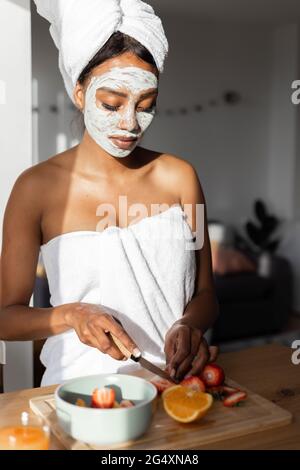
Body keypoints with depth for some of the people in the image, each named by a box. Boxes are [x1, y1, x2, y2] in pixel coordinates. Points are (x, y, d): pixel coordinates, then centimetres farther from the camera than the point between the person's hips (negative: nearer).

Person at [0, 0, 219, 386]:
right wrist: (69, 315, -18)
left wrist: (189, 326, -13)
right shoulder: (37, 187, -4)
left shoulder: (179, 177, 3)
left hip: (173, 379, 2)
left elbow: (205, 294, 8)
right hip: (82, 382, -1)